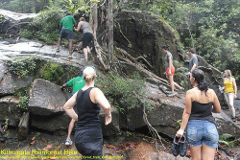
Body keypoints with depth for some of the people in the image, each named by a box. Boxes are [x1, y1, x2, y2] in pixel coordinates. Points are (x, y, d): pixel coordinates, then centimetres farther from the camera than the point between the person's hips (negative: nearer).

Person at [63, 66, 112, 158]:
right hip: (92, 137, -7)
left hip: (79, 136, 8)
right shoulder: (95, 91, -13)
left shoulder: (79, 93, 7)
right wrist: (108, 114, -10)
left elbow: (66, 107, 20)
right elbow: (106, 106, -31)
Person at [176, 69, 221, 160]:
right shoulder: (211, 92, 4)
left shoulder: (190, 93, -6)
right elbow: (218, 110, 11)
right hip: (210, 128, 2)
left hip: (194, 127, -2)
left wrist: (181, 129, -5)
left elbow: (187, 112, -8)